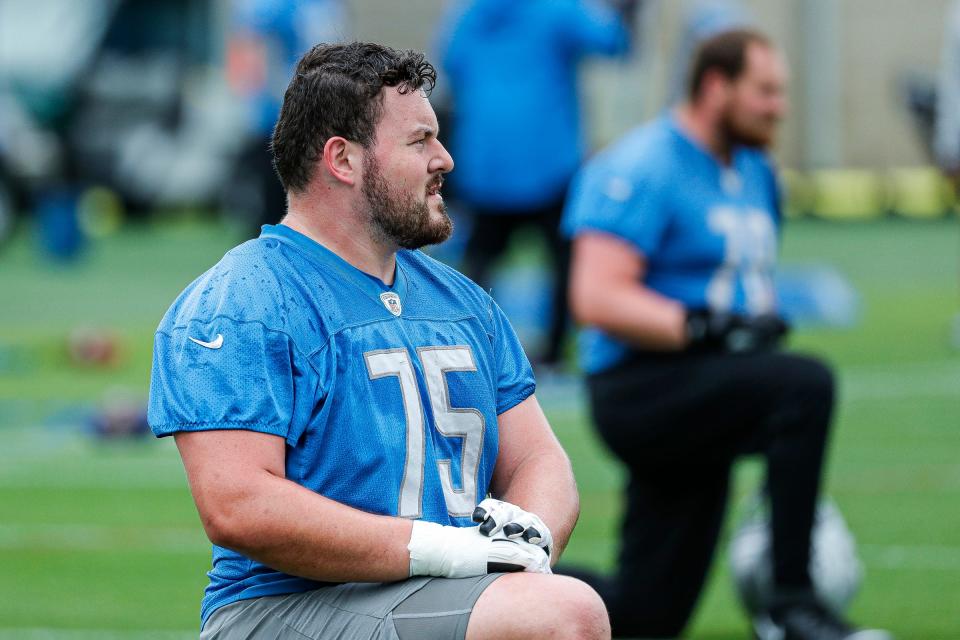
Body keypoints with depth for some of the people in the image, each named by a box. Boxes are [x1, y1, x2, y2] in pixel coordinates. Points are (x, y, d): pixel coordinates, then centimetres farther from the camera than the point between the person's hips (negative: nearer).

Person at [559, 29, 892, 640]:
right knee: (806, 383, -33)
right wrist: (705, 327, -28)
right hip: (641, 388, -9)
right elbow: (598, 298, -21)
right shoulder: (643, 170, -11)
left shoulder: (755, 174, 17)